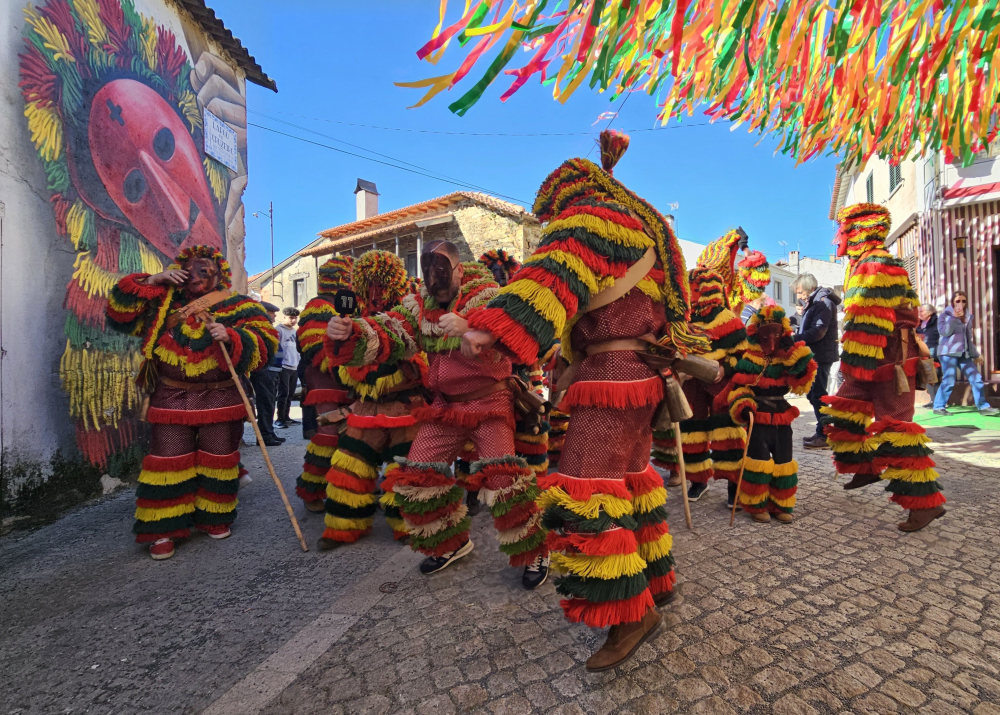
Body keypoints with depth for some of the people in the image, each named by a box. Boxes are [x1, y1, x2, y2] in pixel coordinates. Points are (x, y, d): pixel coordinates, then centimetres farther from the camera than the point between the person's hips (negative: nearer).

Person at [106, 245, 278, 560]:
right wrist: (151, 282, -2)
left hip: (221, 400, -1)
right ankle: (164, 528, 17)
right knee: (169, 461, 3)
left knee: (218, 459, 9)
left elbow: (265, 342, -10)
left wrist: (231, 337, -27)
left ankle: (214, 517, 28)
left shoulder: (238, 306, -1)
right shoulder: (164, 303, 11)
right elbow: (120, 313, 7)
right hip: (172, 400, 2)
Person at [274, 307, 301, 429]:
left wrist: (299, 363, 20)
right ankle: (280, 419, 2)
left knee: (290, 394, 12)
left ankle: (286, 417, 21)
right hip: (284, 367, -7)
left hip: (295, 367, 7)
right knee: (283, 393, -5)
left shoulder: (295, 331, 17)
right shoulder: (279, 330, -7)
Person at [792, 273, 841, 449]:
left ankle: (824, 436, 0)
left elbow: (817, 332, -23)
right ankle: (821, 432, 24)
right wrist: (796, 334, -1)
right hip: (814, 356, 10)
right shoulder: (813, 303, 17)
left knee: (818, 396, -7)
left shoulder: (823, 302, -13)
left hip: (820, 357, -10)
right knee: (813, 395, 15)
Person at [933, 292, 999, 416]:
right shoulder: (945, 315, -1)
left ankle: (983, 406, 12)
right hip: (949, 352, -7)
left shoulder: (967, 316, 17)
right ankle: (938, 407, -1)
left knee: (976, 378, 2)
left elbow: (969, 338, 23)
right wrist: (954, 317, -19)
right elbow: (944, 332, -16)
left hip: (964, 354, 7)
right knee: (949, 381, -10)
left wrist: (975, 354, 24)